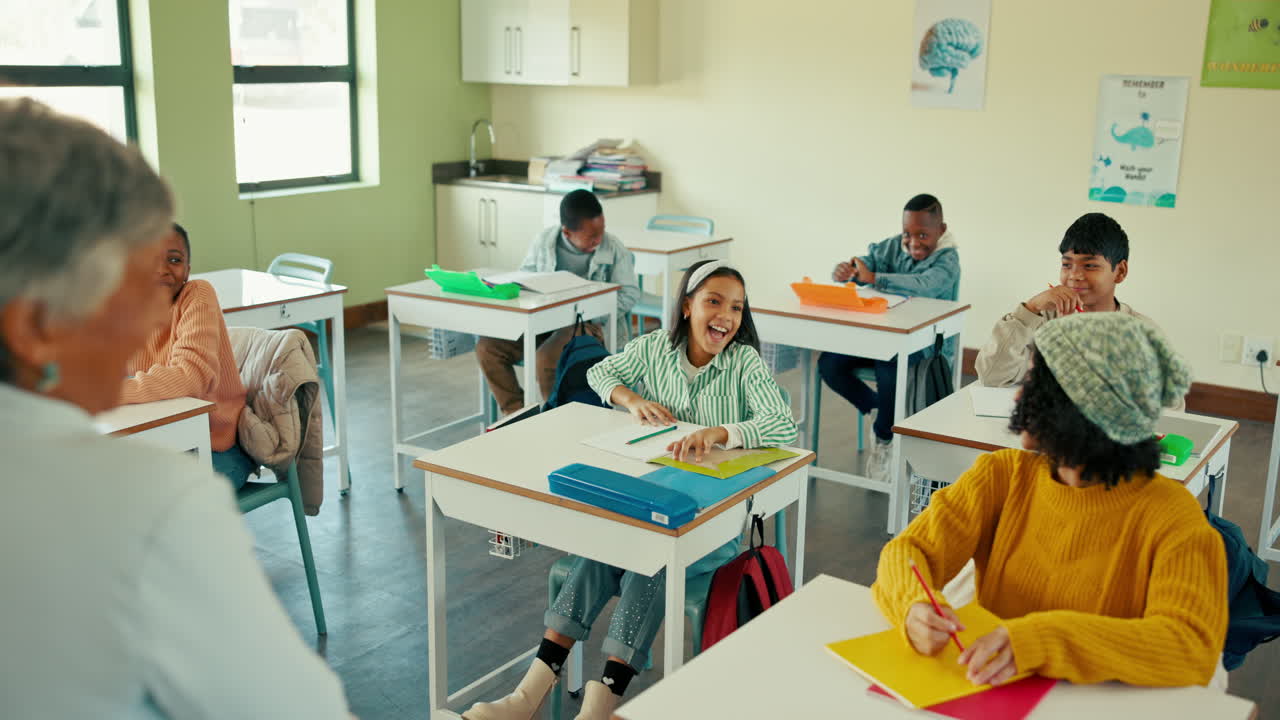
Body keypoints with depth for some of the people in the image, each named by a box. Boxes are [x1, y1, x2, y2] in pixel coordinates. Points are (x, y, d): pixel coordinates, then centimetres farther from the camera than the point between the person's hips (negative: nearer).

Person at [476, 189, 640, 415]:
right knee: (487, 347, -15)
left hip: (588, 324, -4)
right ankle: (516, 414, -4)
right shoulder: (544, 241, 1)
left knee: (546, 358, -34)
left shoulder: (614, 249, -5)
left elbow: (629, 293, -3)